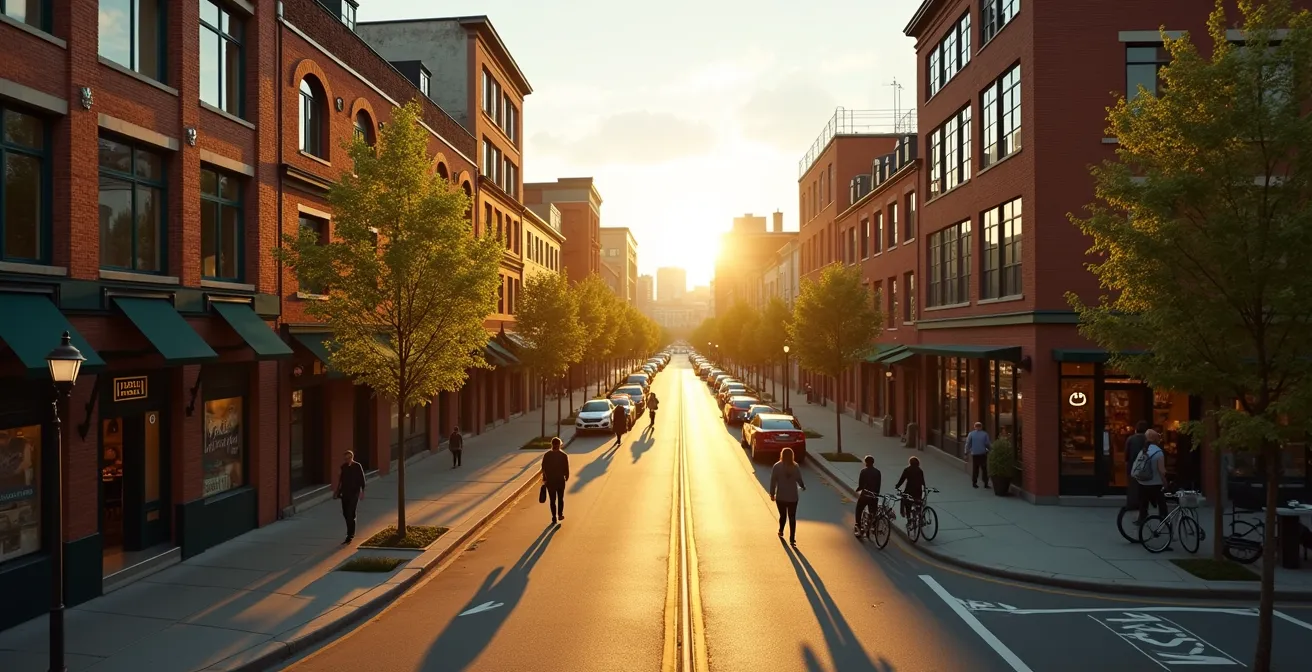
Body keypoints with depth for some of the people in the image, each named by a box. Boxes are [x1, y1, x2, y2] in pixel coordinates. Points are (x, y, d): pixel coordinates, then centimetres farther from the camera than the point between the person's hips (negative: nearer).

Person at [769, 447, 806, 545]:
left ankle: (781, 532, 37)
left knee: (782, 515, 20)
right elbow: (799, 480, -2)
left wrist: (772, 494, 3)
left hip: (780, 497, 0)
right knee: (792, 518, 6)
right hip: (792, 497, 0)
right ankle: (792, 539, 3)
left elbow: (773, 481, -7)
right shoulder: (795, 467, -7)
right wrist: (803, 487, 20)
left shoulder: (777, 466, -8)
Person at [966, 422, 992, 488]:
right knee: (984, 469, 6)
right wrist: (991, 449, 16)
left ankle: (974, 483, 7)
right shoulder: (985, 434, -3)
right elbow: (988, 444, -1)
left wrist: (966, 452, 6)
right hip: (983, 454, 0)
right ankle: (985, 483, 5)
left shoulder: (971, 434, -2)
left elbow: (968, 444, -1)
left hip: (974, 454, 1)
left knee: (975, 469, 7)